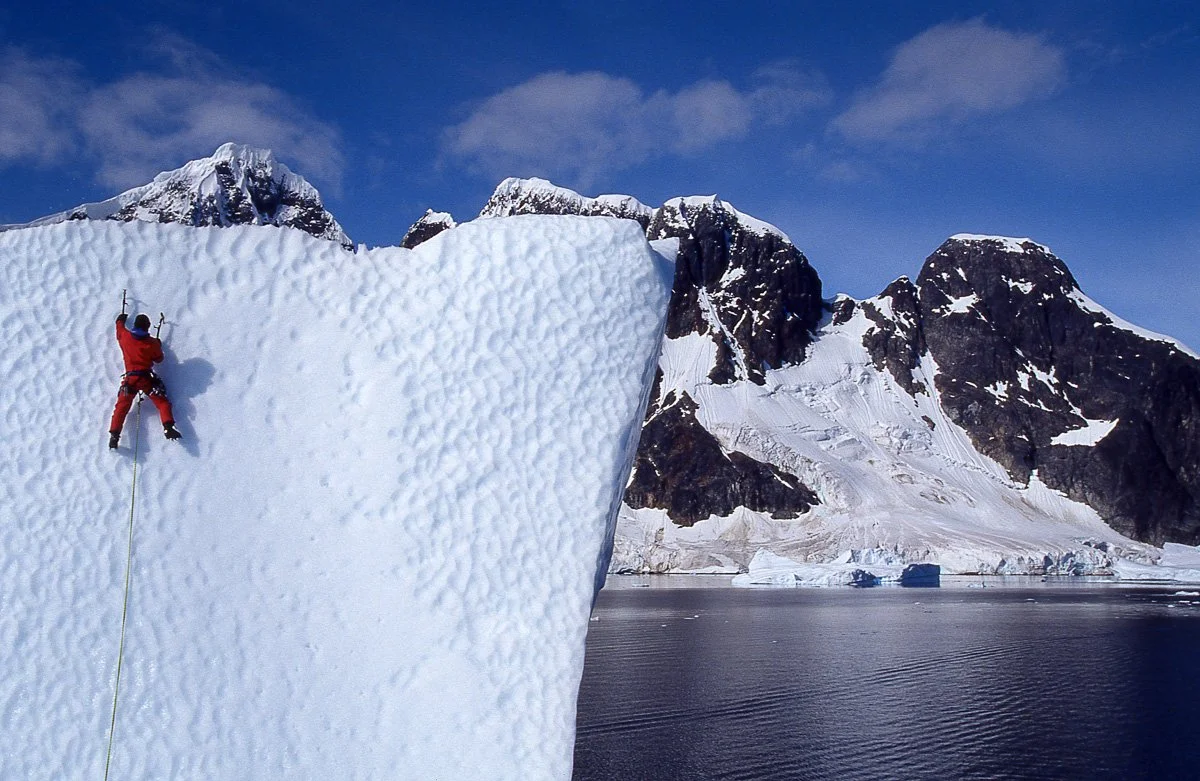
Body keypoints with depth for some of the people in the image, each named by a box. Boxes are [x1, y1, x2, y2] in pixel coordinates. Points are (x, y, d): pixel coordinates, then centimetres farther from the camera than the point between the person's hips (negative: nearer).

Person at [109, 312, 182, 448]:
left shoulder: (125, 336, 3)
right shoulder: (152, 343, -3)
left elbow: (119, 330, 27)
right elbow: (159, 359, 11)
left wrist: (121, 320, 48)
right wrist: (158, 345, 29)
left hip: (130, 379, 2)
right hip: (146, 378, -2)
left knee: (122, 406, 5)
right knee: (162, 402, 1)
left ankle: (114, 435, -6)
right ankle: (168, 428, -18)